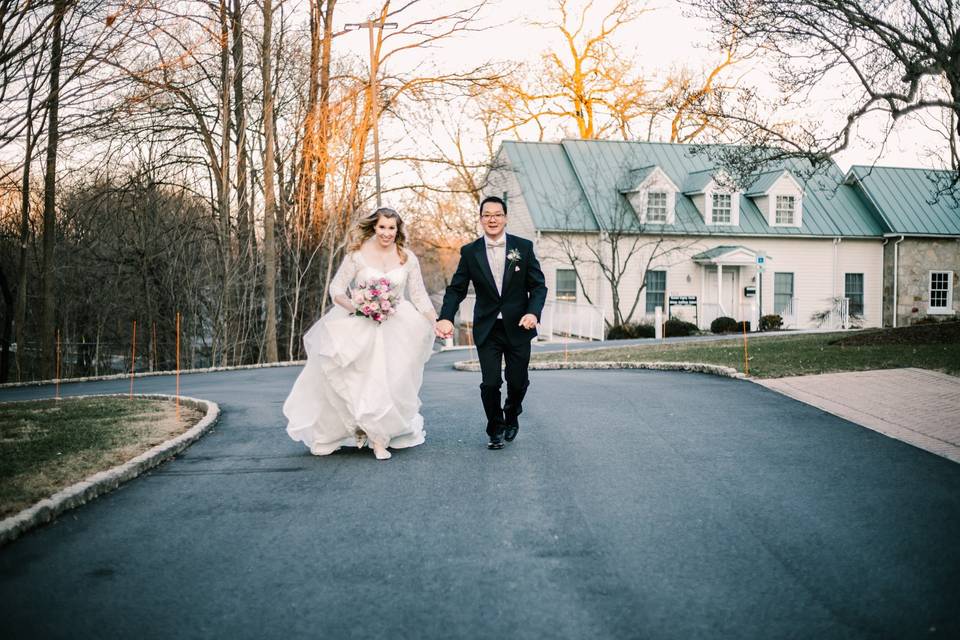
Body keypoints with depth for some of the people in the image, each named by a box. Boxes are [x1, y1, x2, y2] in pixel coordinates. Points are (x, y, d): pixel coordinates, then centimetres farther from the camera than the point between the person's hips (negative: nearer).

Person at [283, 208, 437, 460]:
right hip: (360, 327, -1)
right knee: (355, 382, -5)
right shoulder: (358, 255, -4)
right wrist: (354, 306, -23)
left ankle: (379, 439, 13)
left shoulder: (407, 258, 3)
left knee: (388, 382, 0)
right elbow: (336, 288, -4)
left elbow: (419, 295, 5)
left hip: (395, 329, 2)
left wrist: (438, 324, -4)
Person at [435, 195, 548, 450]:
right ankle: (496, 429, 20)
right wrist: (445, 318, -18)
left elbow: (538, 286, -2)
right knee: (490, 383, -4)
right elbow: (456, 289, -2)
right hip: (487, 329, 0)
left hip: (518, 327, 0)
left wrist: (533, 312, -20)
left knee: (518, 381, 7)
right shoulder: (470, 252, -2)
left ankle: (511, 416, 39)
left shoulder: (523, 247, -3)